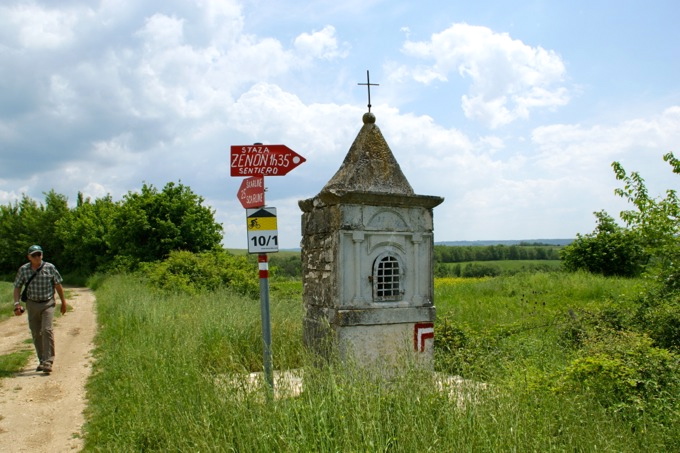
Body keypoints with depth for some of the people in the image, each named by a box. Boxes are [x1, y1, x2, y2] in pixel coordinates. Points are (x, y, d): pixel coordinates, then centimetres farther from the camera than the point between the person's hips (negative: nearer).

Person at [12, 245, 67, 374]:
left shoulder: (50, 267, -6)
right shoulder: (23, 270, -2)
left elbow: (58, 285, 3)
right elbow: (17, 287, 6)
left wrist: (63, 302, 7)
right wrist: (17, 303, -6)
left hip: (48, 303, -3)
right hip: (32, 304, 3)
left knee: (47, 330, -15)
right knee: (36, 334, 8)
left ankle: (48, 361, -14)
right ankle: (42, 360, 22)